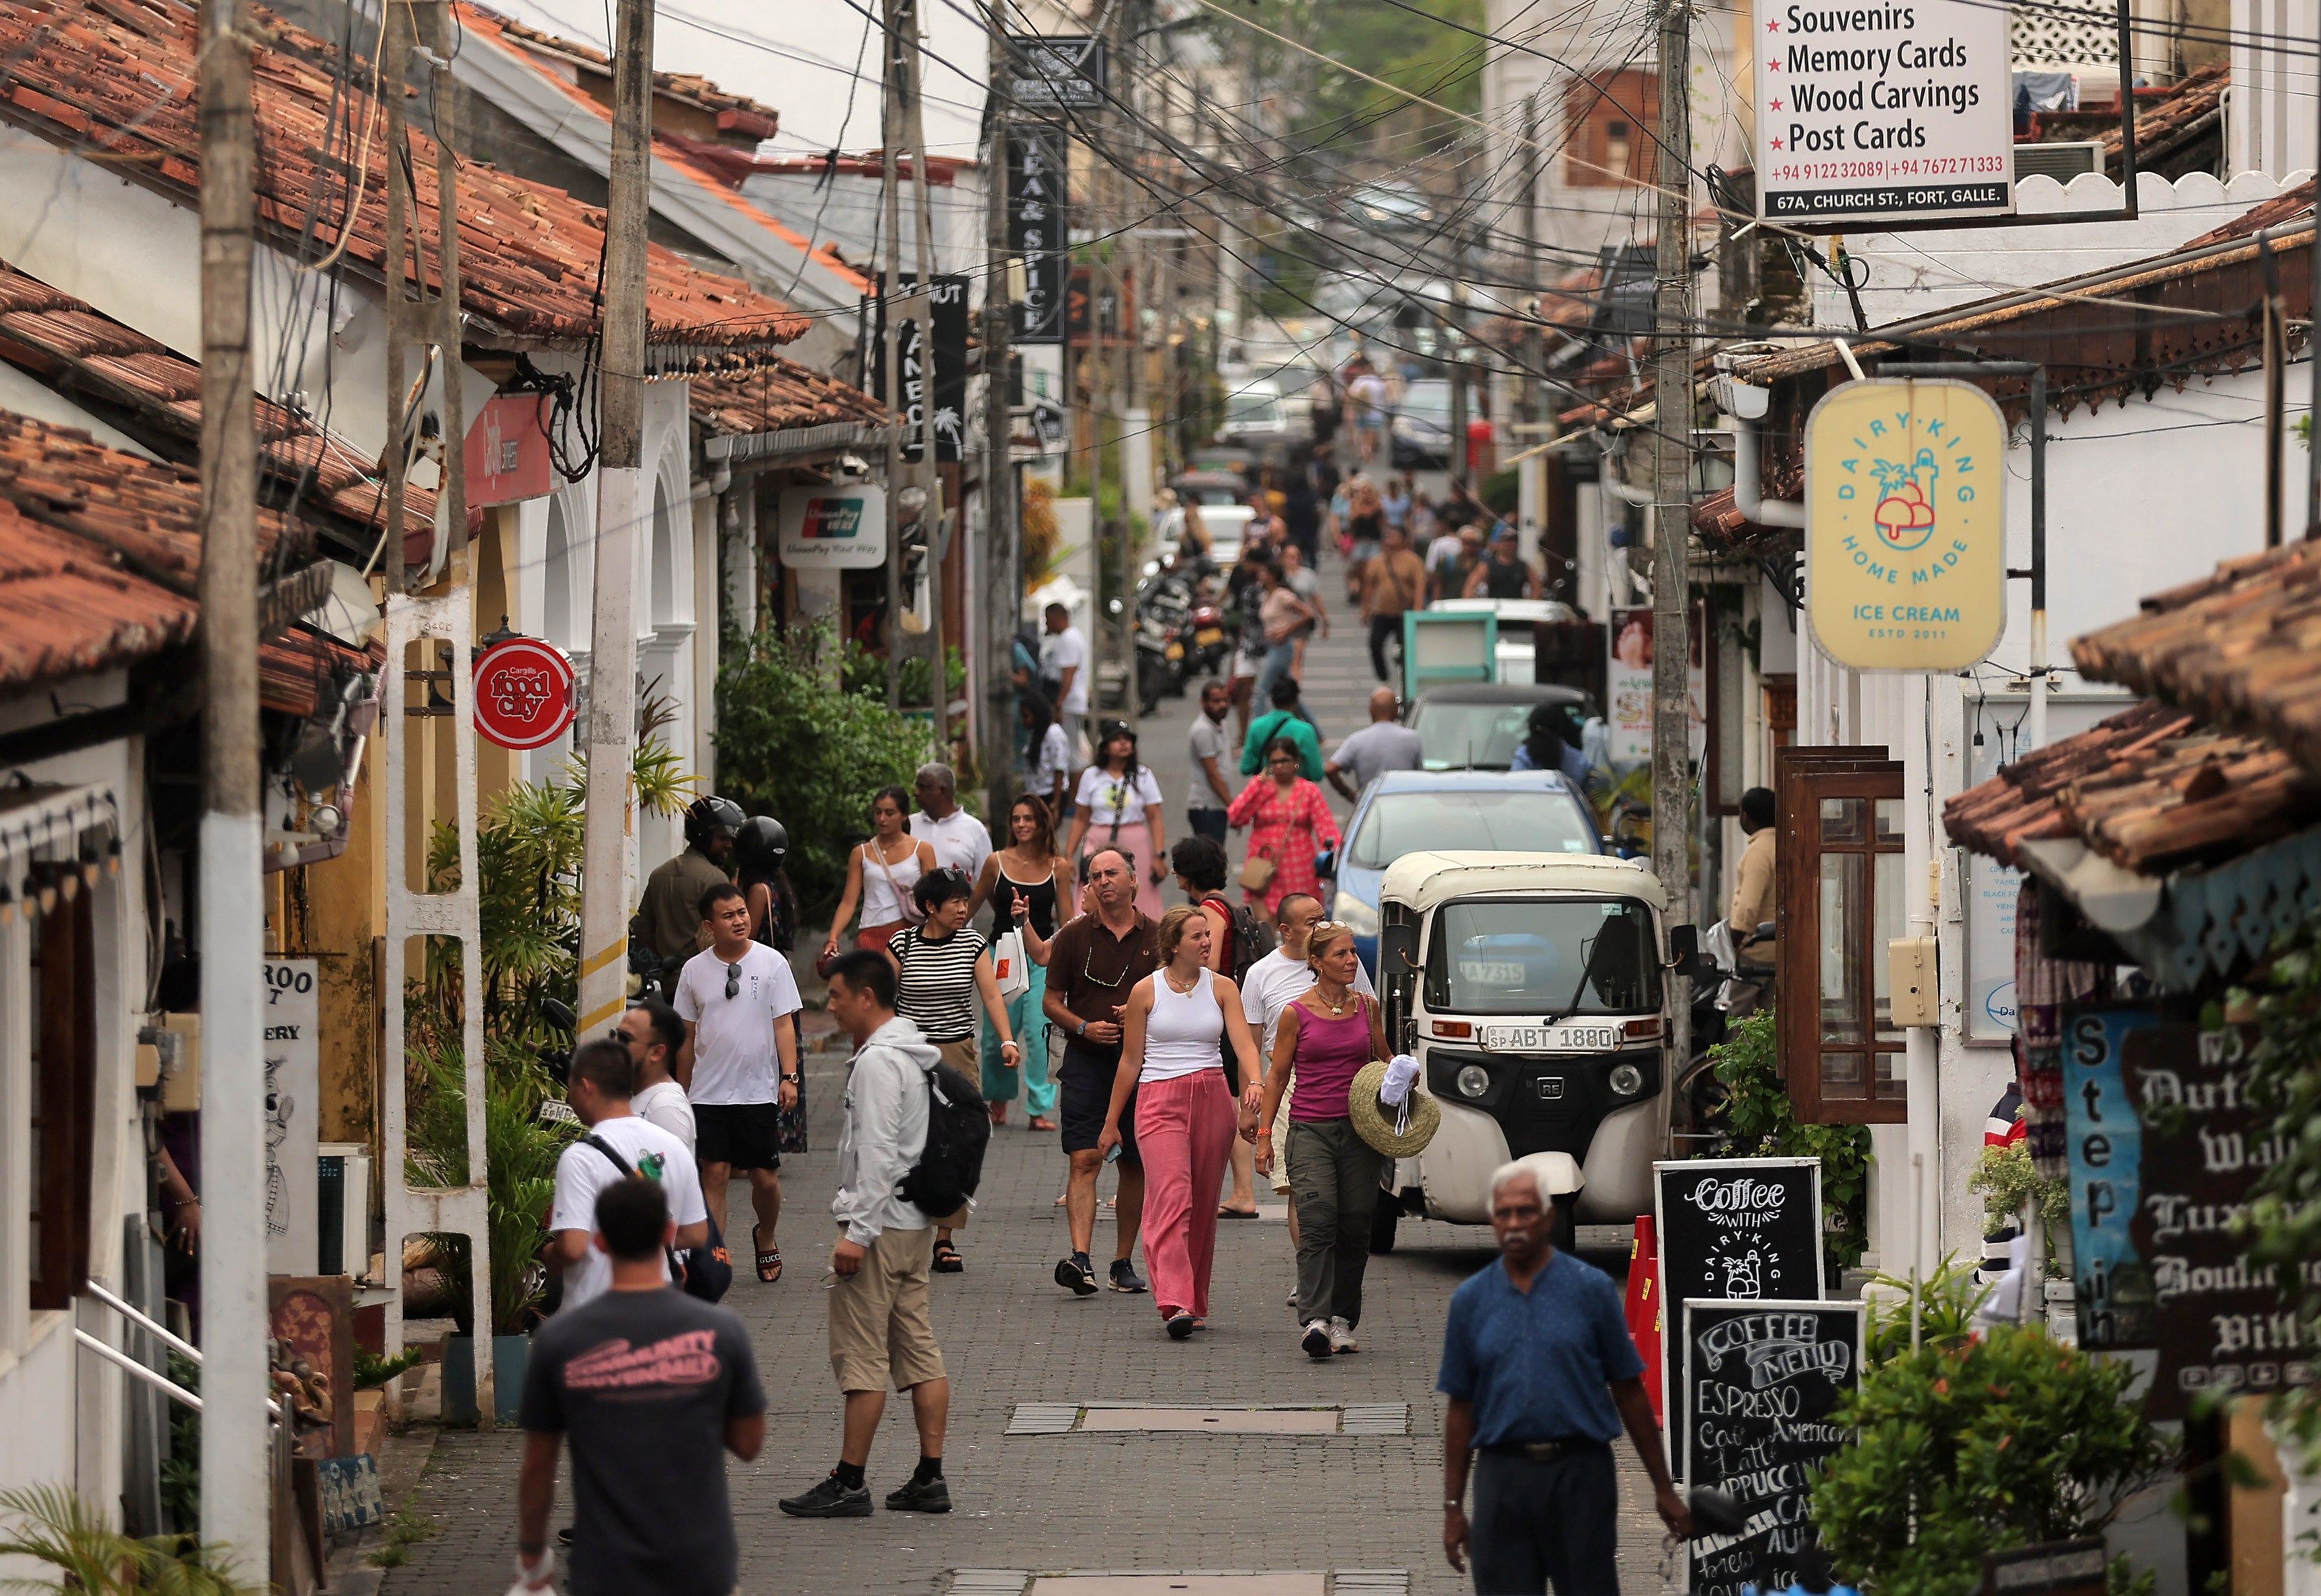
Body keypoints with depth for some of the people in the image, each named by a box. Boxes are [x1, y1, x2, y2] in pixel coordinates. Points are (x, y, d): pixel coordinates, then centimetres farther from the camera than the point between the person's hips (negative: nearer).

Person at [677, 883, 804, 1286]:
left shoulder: (772, 963, -1)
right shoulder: (695, 970, 5)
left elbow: (783, 1025, 0)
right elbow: (687, 1035, 13)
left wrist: (789, 1076, -11)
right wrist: (681, 1092, 15)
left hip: (759, 1091, -1)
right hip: (709, 1093, 1)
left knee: (765, 1177, 4)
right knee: (715, 1173, -5)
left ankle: (765, 1238, 31)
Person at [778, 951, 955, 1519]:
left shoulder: (878, 1062, -16)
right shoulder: (915, 1055, 15)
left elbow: (878, 1153, -22)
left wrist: (858, 1232, -21)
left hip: (880, 1225, -10)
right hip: (916, 1221, 10)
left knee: (861, 1355, -6)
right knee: (920, 1353, 9)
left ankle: (849, 1482, -4)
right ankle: (930, 1477, 10)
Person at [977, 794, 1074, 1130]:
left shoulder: (1058, 867, 2)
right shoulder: (996, 863, 0)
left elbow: (1066, 921, 7)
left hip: (1042, 958, -1)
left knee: (1039, 1033, -9)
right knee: (997, 1033, 3)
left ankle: (1040, 1108, -2)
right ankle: (998, 1099, 26)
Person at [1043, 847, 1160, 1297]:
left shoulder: (1157, 938, 6)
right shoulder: (1074, 936, 5)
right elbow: (1051, 1001, 8)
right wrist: (1084, 1027, -10)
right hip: (1087, 1060, -1)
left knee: (1135, 1164, 6)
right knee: (1085, 1159, -13)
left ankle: (1124, 1262, 16)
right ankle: (1080, 1257, -23)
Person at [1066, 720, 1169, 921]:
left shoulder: (1143, 776, 4)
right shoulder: (1091, 776, 7)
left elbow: (1155, 819, 1)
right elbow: (1080, 819, 10)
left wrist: (1159, 856, -7)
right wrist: (1068, 856, 6)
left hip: (1135, 849, 0)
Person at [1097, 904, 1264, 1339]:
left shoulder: (1222, 988, 7)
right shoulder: (1147, 991, 2)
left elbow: (1244, 1043, -4)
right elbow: (1131, 1060, 8)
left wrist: (1255, 1082, -25)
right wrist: (1111, 1121, 11)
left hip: (1212, 1100, 3)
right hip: (1160, 1102, -3)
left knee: (1203, 1205, 6)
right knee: (1172, 1197, -17)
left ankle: (1195, 1305, 16)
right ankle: (1175, 1302, -26)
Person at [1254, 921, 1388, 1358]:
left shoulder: (1367, 1007, 9)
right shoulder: (1296, 1013, -1)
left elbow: (1383, 1060, 23)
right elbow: (1277, 1076, 5)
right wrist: (1264, 1133, 0)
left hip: (1360, 1130, 4)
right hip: (1310, 1129, -4)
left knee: (1354, 1230, 5)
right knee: (1318, 1225, -16)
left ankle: (1343, 1321, 15)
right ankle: (1315, 1322, -23)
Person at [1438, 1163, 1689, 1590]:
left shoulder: (1591, 1289, 1)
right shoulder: (1470, 1300, 7)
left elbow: (1629, 1393, 4)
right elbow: (1461, 1409, 10)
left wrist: (1664, 1488, 3)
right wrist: (1453, 1507, 6)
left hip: (1580, 1474, -2)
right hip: (1503, 1477, 2)